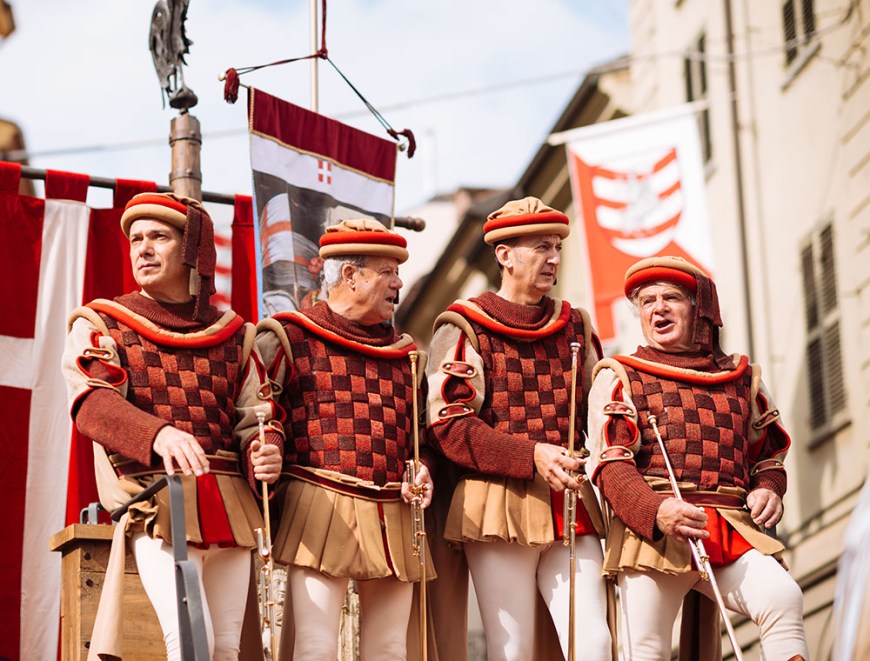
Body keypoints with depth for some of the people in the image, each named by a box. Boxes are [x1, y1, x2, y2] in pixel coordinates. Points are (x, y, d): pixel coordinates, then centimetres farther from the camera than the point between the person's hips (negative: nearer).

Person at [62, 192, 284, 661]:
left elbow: (256, 416, 14)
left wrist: (266, 453, -12)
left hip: (231, 509, 4)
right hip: (156, 503, -4)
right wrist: (159, 434, -33)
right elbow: (92, 403, -12)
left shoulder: (233, 335, 17)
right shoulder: (100, 325, 6)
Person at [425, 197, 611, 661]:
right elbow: (449, 425, -9)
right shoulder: (464, 329, 0)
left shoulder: (574, 326, 16)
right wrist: (532, 456, -18)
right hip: (500, 507, -4)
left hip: (571, 505, 4)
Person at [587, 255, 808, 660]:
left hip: (733, 536, 2)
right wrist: (656, 511, -22)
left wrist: (768, 490, 3)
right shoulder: (619, 378, 11)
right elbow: (612, 467, -2)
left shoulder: (742, 379, 21)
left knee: (783, 598, -26)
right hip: (650, 533, -2)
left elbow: (768, 455, 29)